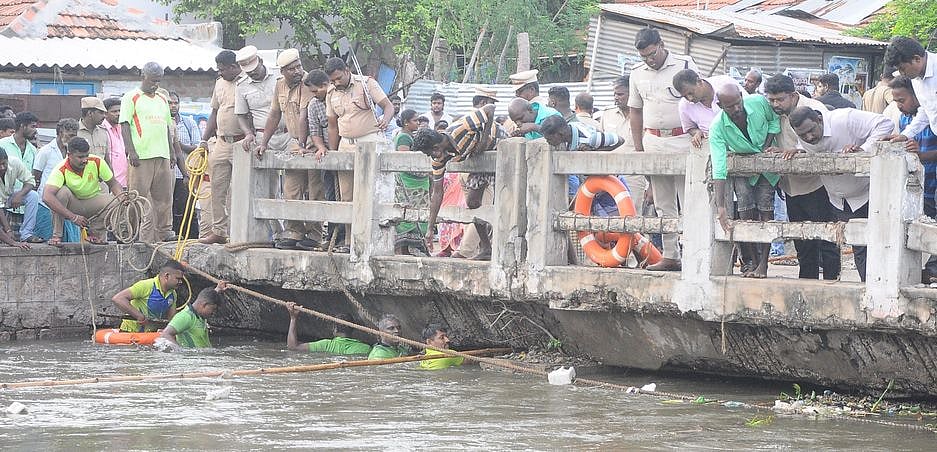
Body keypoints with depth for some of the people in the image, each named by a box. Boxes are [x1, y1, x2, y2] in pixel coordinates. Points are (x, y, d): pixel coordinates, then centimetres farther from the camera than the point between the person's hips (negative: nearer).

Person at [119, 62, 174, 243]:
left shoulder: (163, 100, 20)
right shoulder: (131, 98, 0)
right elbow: (125, 125, -5)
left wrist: (172, 152, 18)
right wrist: (131, 151, -14)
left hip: (162, 155, 6)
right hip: (141, 156, -6)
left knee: (164, 196, 7)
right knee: (142, 197, -6)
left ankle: (164, 231, 13)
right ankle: (145, 236, -6)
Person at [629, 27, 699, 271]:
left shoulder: (685, 65, -3)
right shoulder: (638, 73, 11)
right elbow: (635, 111, 17)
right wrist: (638, 148, 13)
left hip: (682, 139, -5)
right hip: (653, 141, 5)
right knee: (663, 205, 7)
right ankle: (670, 256, 10)